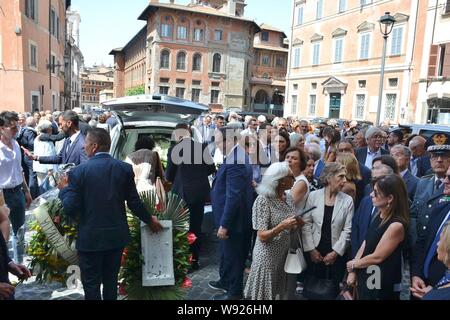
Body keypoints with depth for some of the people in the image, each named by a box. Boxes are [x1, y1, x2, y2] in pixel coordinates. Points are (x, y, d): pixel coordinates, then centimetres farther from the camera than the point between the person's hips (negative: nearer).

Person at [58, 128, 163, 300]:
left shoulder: (78, 171, -13)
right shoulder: (125, 168, -5)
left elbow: (70, 209, -12)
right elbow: (134, 203, -2)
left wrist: (64, 189, 6)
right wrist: (149, 219, 15)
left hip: (91, 238, -3)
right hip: (117, 235, 3)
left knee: (91, 284, 12)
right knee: (111, 280, 20)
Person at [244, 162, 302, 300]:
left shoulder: (287, 198, 0)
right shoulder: (263, 200, -20)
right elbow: (262, 236, -20)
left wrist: (298, 223, -8)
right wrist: (281, 226, -34)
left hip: (284, 254, 6)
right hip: (267, 257, -6)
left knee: (280, 292, 18)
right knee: (265, 294, 10)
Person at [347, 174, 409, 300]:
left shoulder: (397, 225, -25)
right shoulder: (379, 215, 0)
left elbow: (377, 257, -20)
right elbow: (365, 244, 3)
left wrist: (353, 264, -5)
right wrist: (352, 271, -3)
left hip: (381, 284, -7)